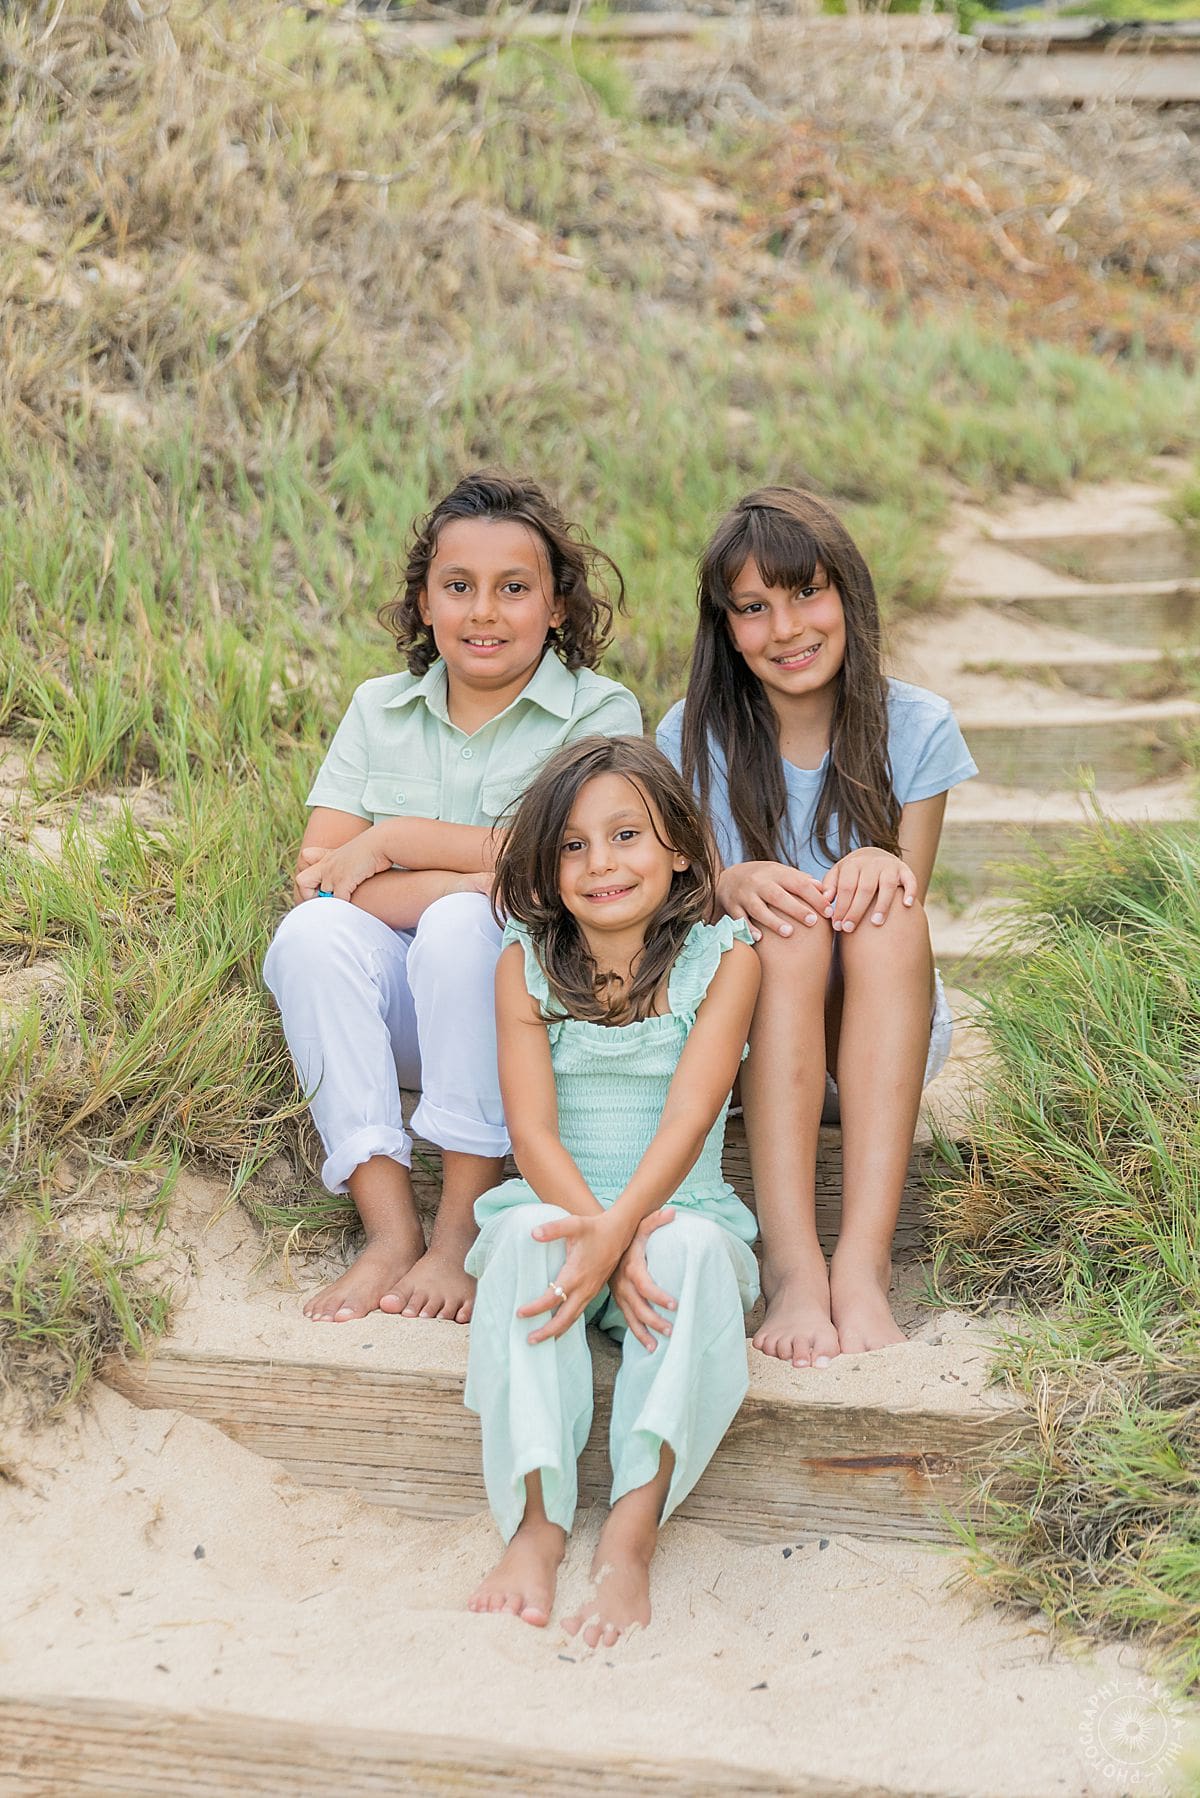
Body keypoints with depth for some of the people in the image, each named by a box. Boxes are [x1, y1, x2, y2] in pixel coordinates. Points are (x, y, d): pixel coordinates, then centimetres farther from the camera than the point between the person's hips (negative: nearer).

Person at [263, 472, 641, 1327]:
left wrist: (391, 842, -11)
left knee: (464, 923, -32)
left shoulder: (601, 711, -1)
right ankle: (389, 1227, -28)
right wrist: (473, 873, -18)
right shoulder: (381, 709, 9)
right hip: (396, 1022, 3)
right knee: (314, 931, -25)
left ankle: (463, 1226, -25)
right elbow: (316, 875, -3)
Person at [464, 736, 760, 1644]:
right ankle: (536, 1524, -35)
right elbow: (532, 1128, -8)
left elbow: (688, 1120, -14)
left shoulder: (724, 958, -2)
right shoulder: (526, 964, 2)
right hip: (556, 1210, 1)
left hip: (678, 1215, -1)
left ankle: (632, 1534, -37)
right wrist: (602, 1237, -26)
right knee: (528, 1238, -32)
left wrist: (616, 1231, -31)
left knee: (693, 1249, -33)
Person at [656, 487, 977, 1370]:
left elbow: (906, 919, -3)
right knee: (789, 922, -32)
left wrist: (880, 871, -28)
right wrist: (731, 887, -29)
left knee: (884, 909, -31)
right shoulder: (695, 737, -4)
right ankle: (791, 1264, -45)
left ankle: (863, 1262, -43)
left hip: (883, 1033, 1)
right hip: (744, 1032, 0)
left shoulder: (916, 728, -3)